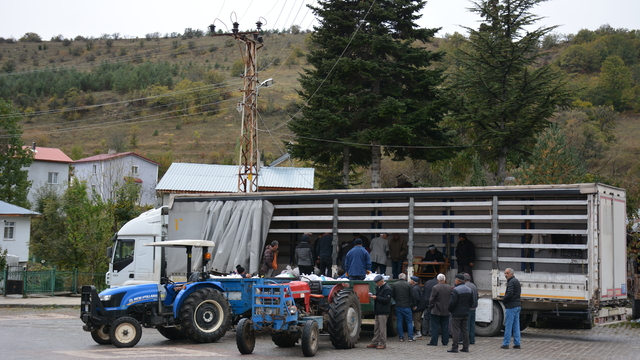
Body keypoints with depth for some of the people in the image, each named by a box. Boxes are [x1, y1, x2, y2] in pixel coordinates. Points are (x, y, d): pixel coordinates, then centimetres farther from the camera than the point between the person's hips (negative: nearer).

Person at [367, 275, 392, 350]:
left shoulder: (387, 289, -14)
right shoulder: (378, 287, 17)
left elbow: (386, 300, -21)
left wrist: (376, 297, -19)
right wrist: (372, 295, 6)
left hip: (383, 312, -10)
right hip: (377, 311, 10)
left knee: (382, 328, -6)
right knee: (376, 327, 13)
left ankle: (383, 344, -1)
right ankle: (374, 343, 18)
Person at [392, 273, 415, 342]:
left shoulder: (395, 285, -1)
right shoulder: (408, 285, -6)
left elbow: (393, 296, 3)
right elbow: (411, 296, -3)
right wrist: (411, 304, 11)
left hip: (398, 306, 2)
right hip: (407, 306, -2)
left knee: (400, 322, 7)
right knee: (409, 322, 5)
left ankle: (401, 337, 7)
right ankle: (410, 337, 1)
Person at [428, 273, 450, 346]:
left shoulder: (435, 288, -14)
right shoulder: (449, 288, 3)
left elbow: (431, 299, -12)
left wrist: (430, 307, 1)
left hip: (436, 311, -5)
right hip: (446, 311, 5)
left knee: (435, 327, 1)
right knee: (445, 327, 10)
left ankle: (434, 342, 1)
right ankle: (445, 342, 13)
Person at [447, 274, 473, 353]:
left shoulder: (455, 290, -17)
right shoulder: (469, 290, 9)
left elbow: (452, 302, -19)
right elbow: (471, 302, 14)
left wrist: (449, 310, -3)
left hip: (457, 314, -7)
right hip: (466, 314, 7)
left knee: (455, 330, -3)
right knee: (465, 330, 10)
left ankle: (454, 347, -2)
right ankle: (465, 347, 12)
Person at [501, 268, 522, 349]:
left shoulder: (511, 282, -14)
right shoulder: (516, 281, 17)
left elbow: (509, 294, -24)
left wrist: (503, 300, -6)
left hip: (511, 307, -10)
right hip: (517, 306, 10)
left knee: (508, 325, -5)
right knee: (516, 325, 10)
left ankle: (506, 343, -2)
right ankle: (517, 343, 11)